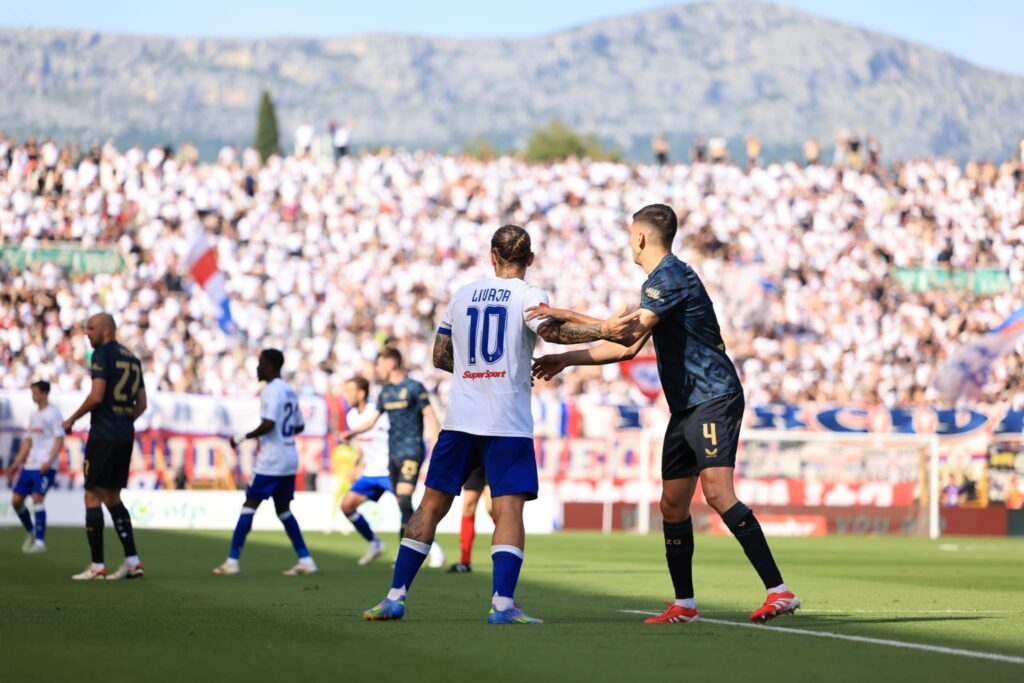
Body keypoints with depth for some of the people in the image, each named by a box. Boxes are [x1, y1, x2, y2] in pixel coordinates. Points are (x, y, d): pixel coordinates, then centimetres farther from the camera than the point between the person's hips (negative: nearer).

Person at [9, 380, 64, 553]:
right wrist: (17, 463, 18)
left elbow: (60, 440, -10)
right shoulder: (34, 414, 18)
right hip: (29, 465, 8)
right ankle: (31, 532, 23)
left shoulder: (53, 413, -5)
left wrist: (49, 461, -21)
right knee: (16, 499, 4)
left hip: (45, 467, -8)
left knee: (37, 497, -17)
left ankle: (40, 541, -14)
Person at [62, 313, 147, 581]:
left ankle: (97, 566, -5)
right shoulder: (132, 358, 16)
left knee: (93, 496, -3)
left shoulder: (102, 354, -8)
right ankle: (132, 561, 8)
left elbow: (96, 396, -17)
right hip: (126, 436, 8)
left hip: (103, 435, -8)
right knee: (112, 497, 15)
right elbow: (141, 404, 17)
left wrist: (72, 419, -5)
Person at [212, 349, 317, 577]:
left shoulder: (271, 391, -13)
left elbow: (268, 424, -22)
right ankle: (305, 560, 10)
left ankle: (232, 561, -6)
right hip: (289, 459, 8)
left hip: (270, 461, -8)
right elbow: (299, 426, 19)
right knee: (283, 509, 14)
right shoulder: (290, 391, 14)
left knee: (249, 505, -4)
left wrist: (242, 437, -13)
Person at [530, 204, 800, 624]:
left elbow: (630, 332, -24)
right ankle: (684, 605, 16)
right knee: (672, 505, 9)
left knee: (717, 491, -22)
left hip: (713, 400, -10)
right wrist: (566, 360, 24)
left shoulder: (668, 277, -12)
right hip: (686, 408, 10)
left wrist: (568, 318, -18)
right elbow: (628, 347, 26)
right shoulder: (664, 278, 21)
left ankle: (779, 592, -25)